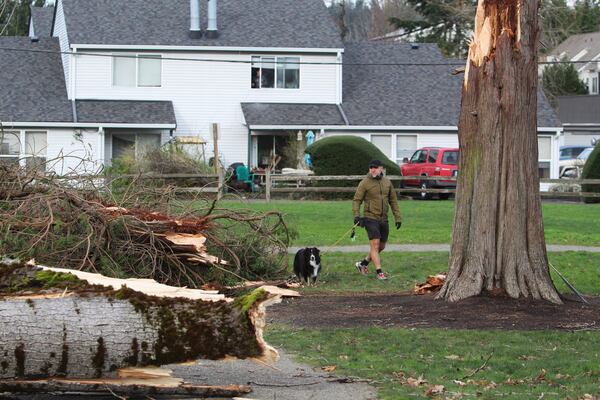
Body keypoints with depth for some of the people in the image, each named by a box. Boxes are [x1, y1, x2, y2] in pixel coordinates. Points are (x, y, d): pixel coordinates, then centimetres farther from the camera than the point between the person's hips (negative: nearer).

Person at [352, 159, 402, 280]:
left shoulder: (387, 182, 9)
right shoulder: (365, 183, -6)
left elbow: (393, 200, 15)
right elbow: (356, 200, -6)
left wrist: (397, 217, 11)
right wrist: (356, 215, -19)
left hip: (383, 219, 6)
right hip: (370, 217, -6)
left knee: (381, 246, 13)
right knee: (375, 245, -12)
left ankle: (363, 264, 29)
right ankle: (379, 272, -11)